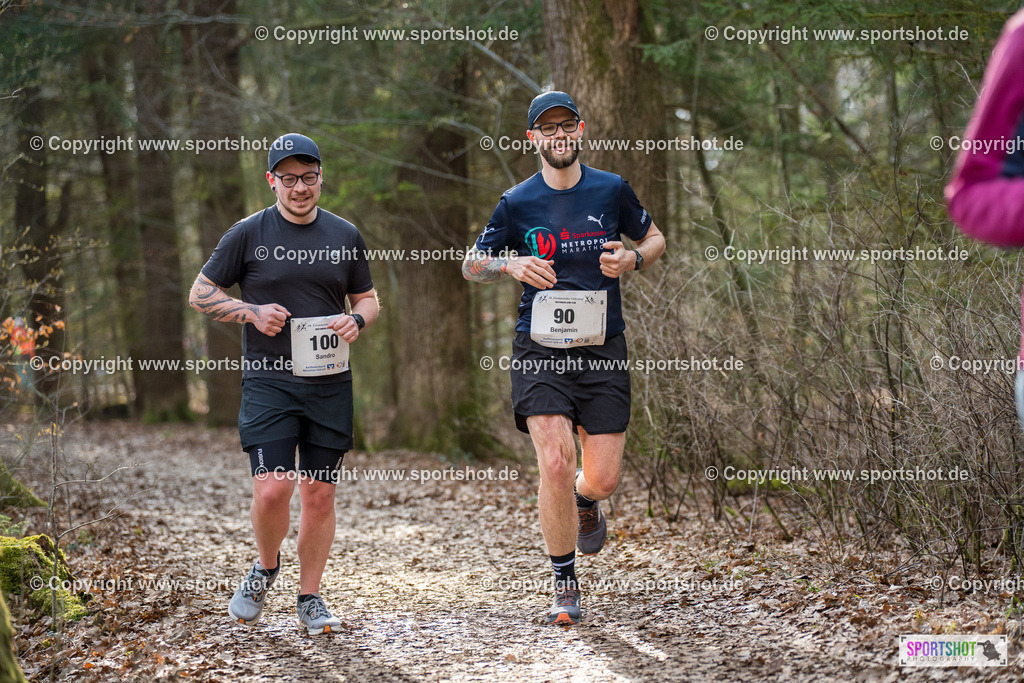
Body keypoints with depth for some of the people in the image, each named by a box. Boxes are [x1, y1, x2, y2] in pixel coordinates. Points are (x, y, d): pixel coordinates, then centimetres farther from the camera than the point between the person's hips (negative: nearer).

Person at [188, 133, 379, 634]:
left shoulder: (345, 235, 10)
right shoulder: (249, 234, 1)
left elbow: (368, 298, 19)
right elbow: (201, 294, 6)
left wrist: (356, 321, -4)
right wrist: (252, 312, -10)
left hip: (329, 383, 3)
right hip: (268, 382, -3)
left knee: (319, 493, 3)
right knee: (272, 489, -14)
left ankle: (310, 598, 16)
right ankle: (266, 568, 15)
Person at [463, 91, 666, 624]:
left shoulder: (611, 190, 5)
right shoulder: (517, 202, 3)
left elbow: (655, 239, 18)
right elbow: (471, 265, 10)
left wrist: (632, 259, -4)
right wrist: (511, 265, -11)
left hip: (602, 346, 1)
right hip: (540, 347, -1)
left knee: (602, 479, -2)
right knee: (555, 464, -16)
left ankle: (585, 502, 39)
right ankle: (565, 585, 2)